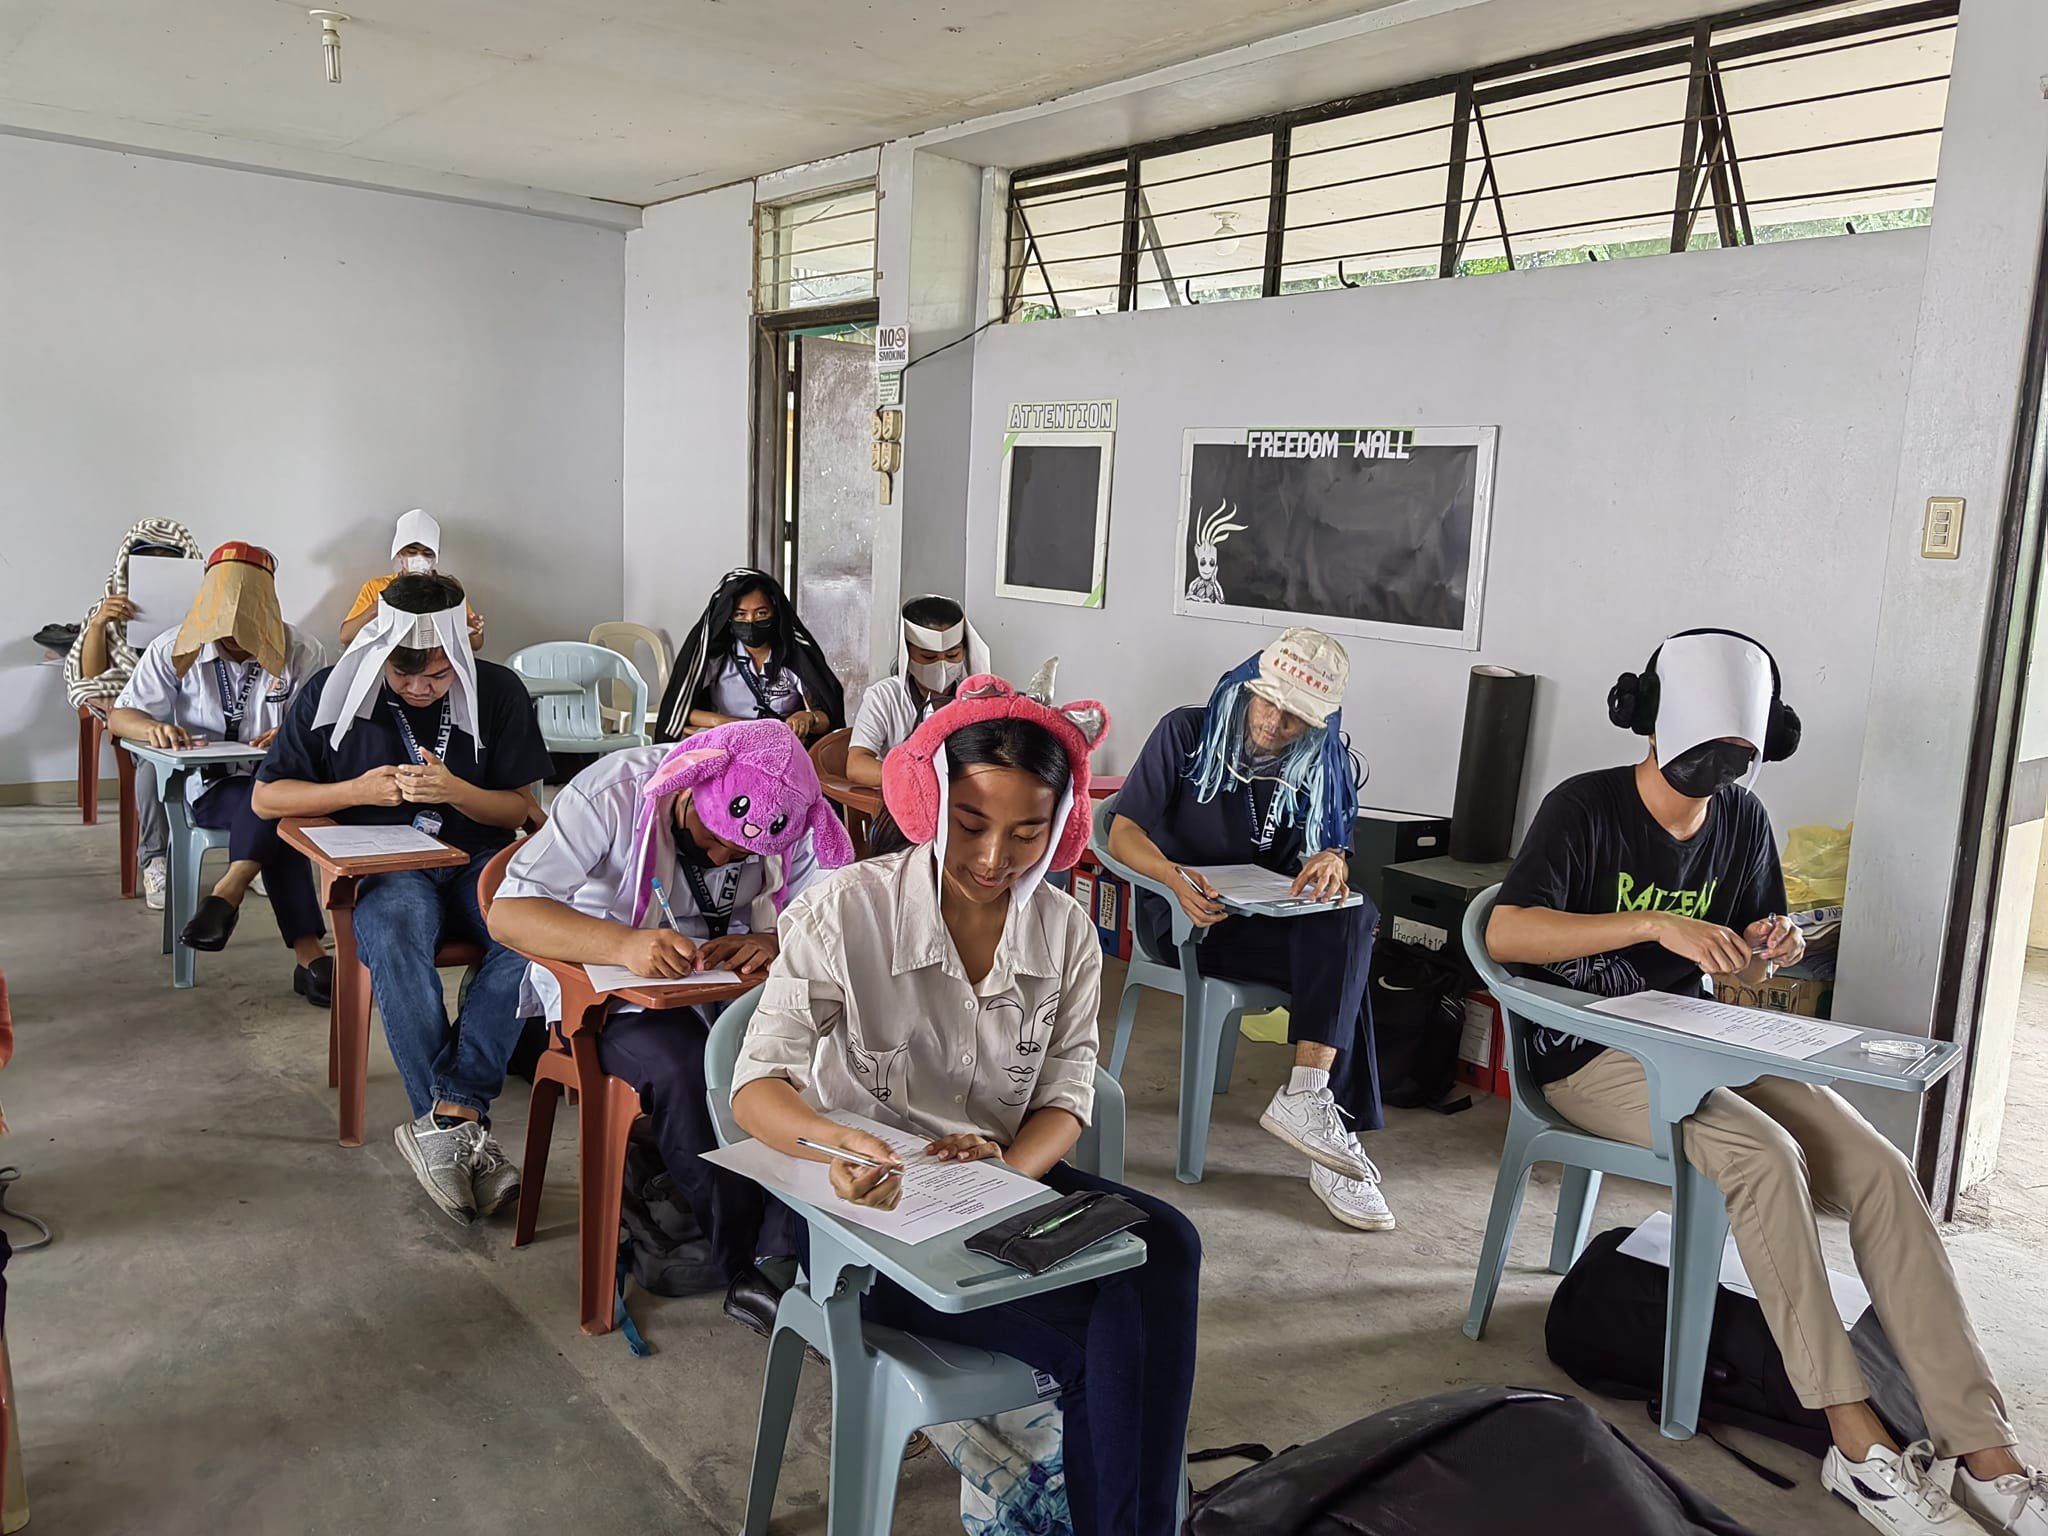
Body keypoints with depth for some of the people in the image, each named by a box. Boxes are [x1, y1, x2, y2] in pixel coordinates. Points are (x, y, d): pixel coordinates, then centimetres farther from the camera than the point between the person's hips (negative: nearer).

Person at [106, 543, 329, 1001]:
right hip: (211, 787, -1)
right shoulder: (174, 650, 3)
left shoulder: (298, 653, 1)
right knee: (274, 811, -36)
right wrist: (154, 729, -21)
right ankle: (308, 953, -44)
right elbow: (119, 716, 4)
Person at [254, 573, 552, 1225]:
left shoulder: (498, 692, 2)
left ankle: (443, 1120, -33)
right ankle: (463, 1125, -33)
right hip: (384, 870, -1)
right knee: (394, 933, -38)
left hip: (475, 863, 1)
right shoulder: (332, 694, 1)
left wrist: (455, 791, -14)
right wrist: (359, 790, -10)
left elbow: (519, 808, 6)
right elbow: (266, 796, 7)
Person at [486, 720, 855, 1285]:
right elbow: (507, 915, -25)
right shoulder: (614, 793, -21)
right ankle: (746, 1263, -16)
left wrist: (775, 942, -32)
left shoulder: (786, 815, -10)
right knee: (686, 1071, -34)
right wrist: (623, 944, -43)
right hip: (611, 991, -3)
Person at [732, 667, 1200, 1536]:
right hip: (863, 1207, -4)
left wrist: (1006, 1171, -23)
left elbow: (1067, 1097, 0)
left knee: (1161, 1247, -26)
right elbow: (755, 1086, -19)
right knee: (1103, 1329, -26)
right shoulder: (846, 911, -16)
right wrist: (834, 1141, -42)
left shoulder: (1066, 933, -2)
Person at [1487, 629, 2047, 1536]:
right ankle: (1859, 1445, -22)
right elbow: (1504, 933, -24)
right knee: (1763, 1154, -31)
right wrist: (1657, 926, -31)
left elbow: (1736, 971, 17)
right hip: (1592, 1052, -6)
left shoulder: (1741, 817, 7)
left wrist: (1765, 951, -8)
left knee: (1881, 1170, -17)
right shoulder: (1584, 808, -10)